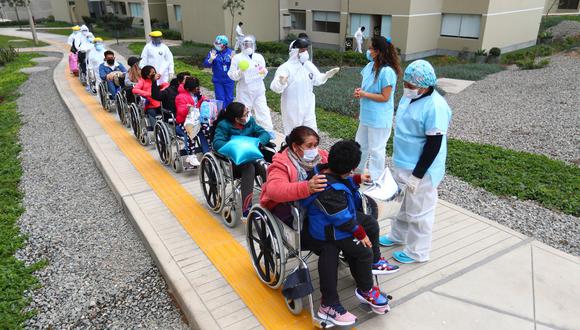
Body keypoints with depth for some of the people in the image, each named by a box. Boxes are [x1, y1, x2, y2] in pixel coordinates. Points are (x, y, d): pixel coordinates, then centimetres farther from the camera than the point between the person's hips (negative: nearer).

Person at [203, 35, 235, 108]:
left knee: (229, 99, 10)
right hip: (218, 80, 0)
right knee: (220, 99, 2)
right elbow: (206, 65, -8)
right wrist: (211, 59, -26)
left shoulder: (230, 52, -5)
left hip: (229, 80, 1)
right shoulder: (213, 52, -4)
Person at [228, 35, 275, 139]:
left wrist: (264, 72, -5)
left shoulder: (259, 57, 9)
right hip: (244, 91, -2)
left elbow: (264, 72, 19)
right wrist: (240, 72, -25)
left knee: (263, 111, 0)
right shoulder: (237, 58, -3)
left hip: (259, 90, 3)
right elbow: (232, 75, -6)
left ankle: (268, 130, 6)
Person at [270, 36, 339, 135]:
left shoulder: (309, 65, 3)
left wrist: (327, 75, 1)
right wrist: (281, 82, -49)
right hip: (292, 109, -6)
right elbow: (275, 87, -27)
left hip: (308, 107, 6)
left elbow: (317, 80, 18)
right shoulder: (286, 67, -18)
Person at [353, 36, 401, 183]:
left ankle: (375, 179, 22)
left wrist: (364, 94, -21)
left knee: (376, 149, 6)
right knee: (360, 144, 22)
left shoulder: (387, 71, -23)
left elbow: (385, 97, -21)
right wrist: (360, 91, -7)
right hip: (367, 115, 9)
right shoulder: (370, 66, 2)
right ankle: (358, 171, 42)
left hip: (379, 118, -9)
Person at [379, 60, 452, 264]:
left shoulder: (435, 107, -24)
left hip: (421, 170, -8)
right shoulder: (409, 97, 3)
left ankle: (417, 252, 23)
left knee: (419, 212, 7)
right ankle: (398, 235, 44)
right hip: (403, 165, 9)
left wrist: (417, 175, -21)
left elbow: (433, 145, -23)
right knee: (403, 203, 24)